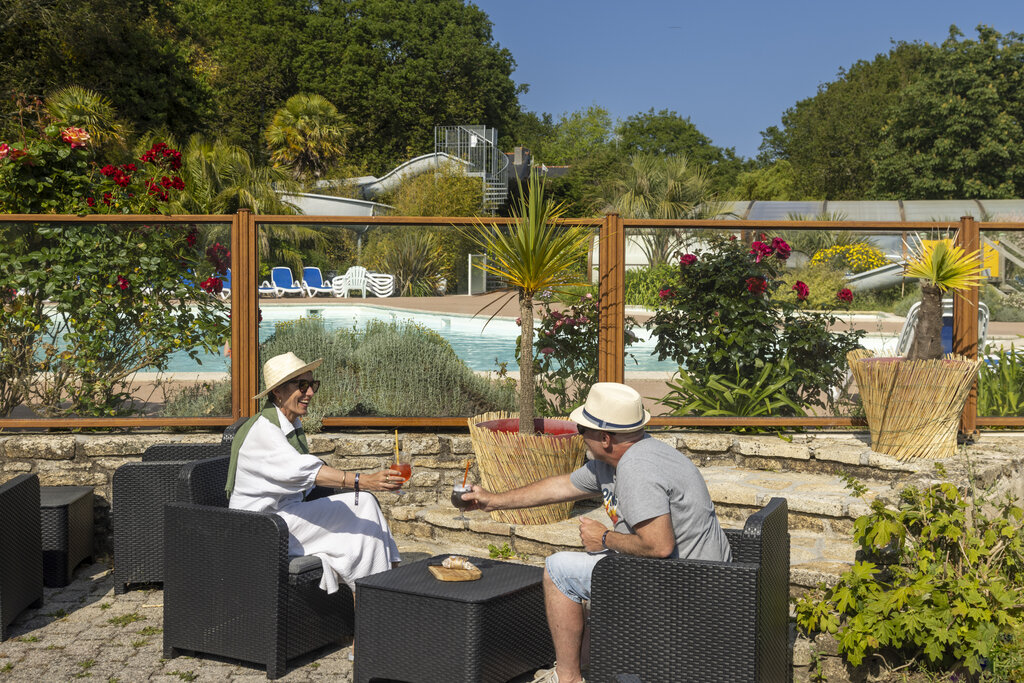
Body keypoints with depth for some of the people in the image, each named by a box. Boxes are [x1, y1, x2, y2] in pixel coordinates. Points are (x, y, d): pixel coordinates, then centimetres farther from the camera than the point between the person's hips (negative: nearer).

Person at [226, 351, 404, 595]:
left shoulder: (293, 425, 11)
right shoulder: (262, 429, -18)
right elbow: (304, 471, -33)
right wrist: (363, 481, -42)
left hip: (287, 513, 9)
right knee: (363, 505, -16)